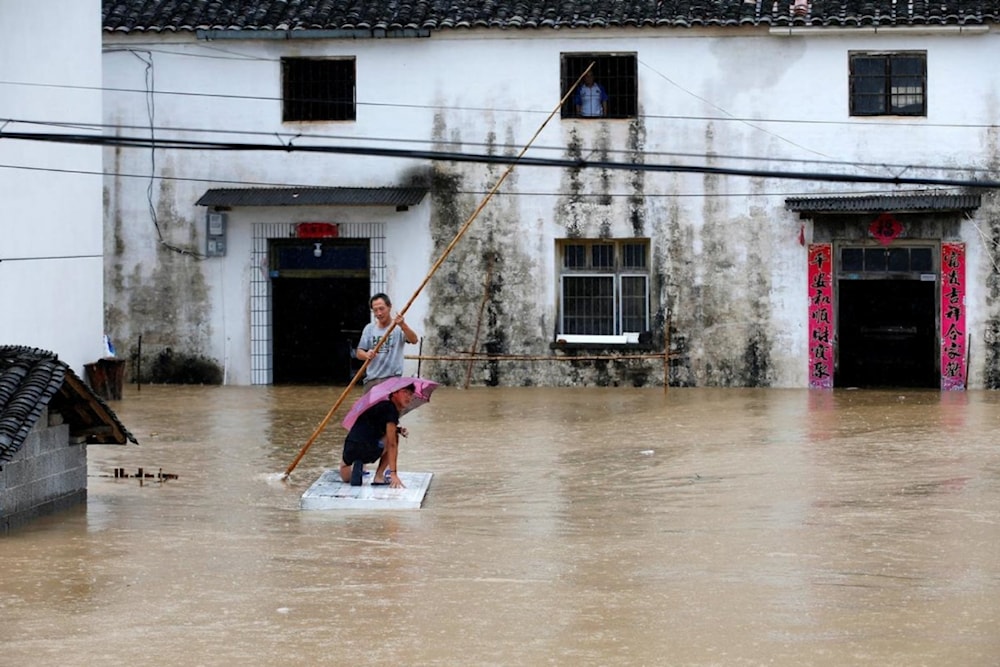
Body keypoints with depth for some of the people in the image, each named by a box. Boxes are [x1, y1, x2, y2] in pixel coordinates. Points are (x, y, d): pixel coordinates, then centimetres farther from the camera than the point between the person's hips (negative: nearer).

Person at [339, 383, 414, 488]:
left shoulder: (383, 406, 22)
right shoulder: (391, 409, -5)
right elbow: (391, 444, -11)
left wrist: (397, 430, 17)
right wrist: (393, 473, -14)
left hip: (350, 449, 9)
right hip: (368, 450, -9)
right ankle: (379, 476, 8)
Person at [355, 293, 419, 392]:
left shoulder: (398, 327, -4)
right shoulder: (369, 328, 10)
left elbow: (413, 340, -22)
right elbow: (359, 353, 8)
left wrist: (403, 325, -42)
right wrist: (367, 355, -17)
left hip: (392, 379, -5)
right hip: (371, 380, 5)